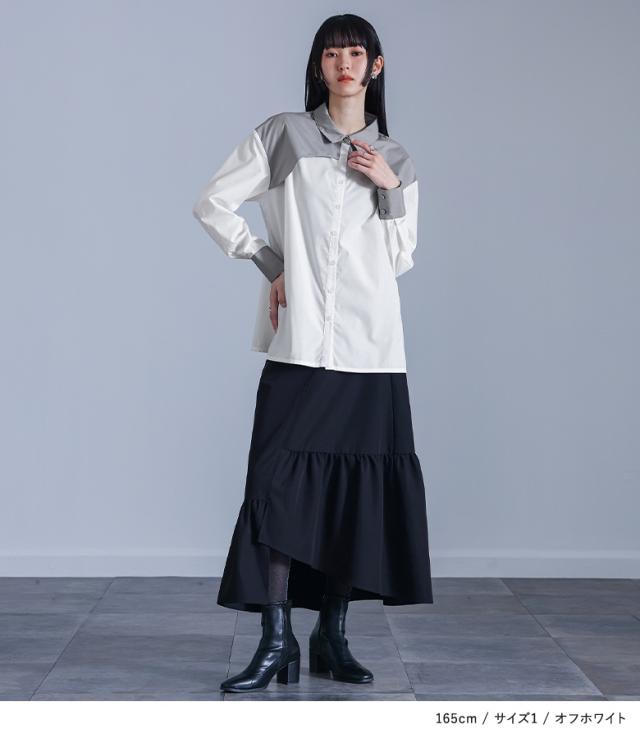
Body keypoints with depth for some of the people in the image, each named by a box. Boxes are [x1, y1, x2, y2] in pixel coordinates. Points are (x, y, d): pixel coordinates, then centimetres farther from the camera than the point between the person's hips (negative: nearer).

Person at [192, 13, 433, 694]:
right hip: (299, 341, -3)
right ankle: (277, 643, -4)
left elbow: (399, 258, 11)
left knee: (358, 486, 2)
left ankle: (331, 636, 14)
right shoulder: (284, 134, 7)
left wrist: (391, 188, -1)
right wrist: (268, 263, -1)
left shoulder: (394, 158, 16)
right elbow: (212, 203, 5)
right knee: (281, 481, -9)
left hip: (370, 345, 3)